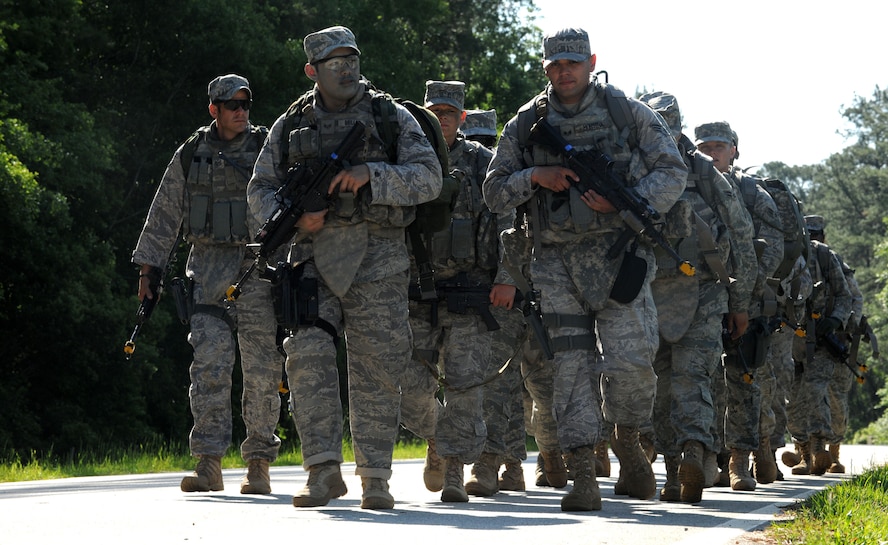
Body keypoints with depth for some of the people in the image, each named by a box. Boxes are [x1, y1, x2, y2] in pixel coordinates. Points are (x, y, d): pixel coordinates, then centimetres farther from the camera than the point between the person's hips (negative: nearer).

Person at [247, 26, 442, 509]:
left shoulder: (391, 117, 6)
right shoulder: (291, 125, 12)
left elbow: (428, 178, -2)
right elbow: (259, 190, 13)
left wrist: (370, 173, -17)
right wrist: (293, 215, -8)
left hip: (377, 259, -1)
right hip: (315, 256, 1)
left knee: (378, 369, -1)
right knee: (308, 356, -14)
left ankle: (375, 478, 8)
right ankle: (324, 472, -11)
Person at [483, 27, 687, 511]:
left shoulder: (627, 112, 3)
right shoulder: (526, 125, 7)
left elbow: (672, 172, 3)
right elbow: (495, 193, 9)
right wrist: (535, 176, -10)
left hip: (618, 252, -1)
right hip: (557, 260, 1)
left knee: (630, 359, -10)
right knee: (572, 363, -4)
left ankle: (627, 441, 20)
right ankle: (582, 476, -5)